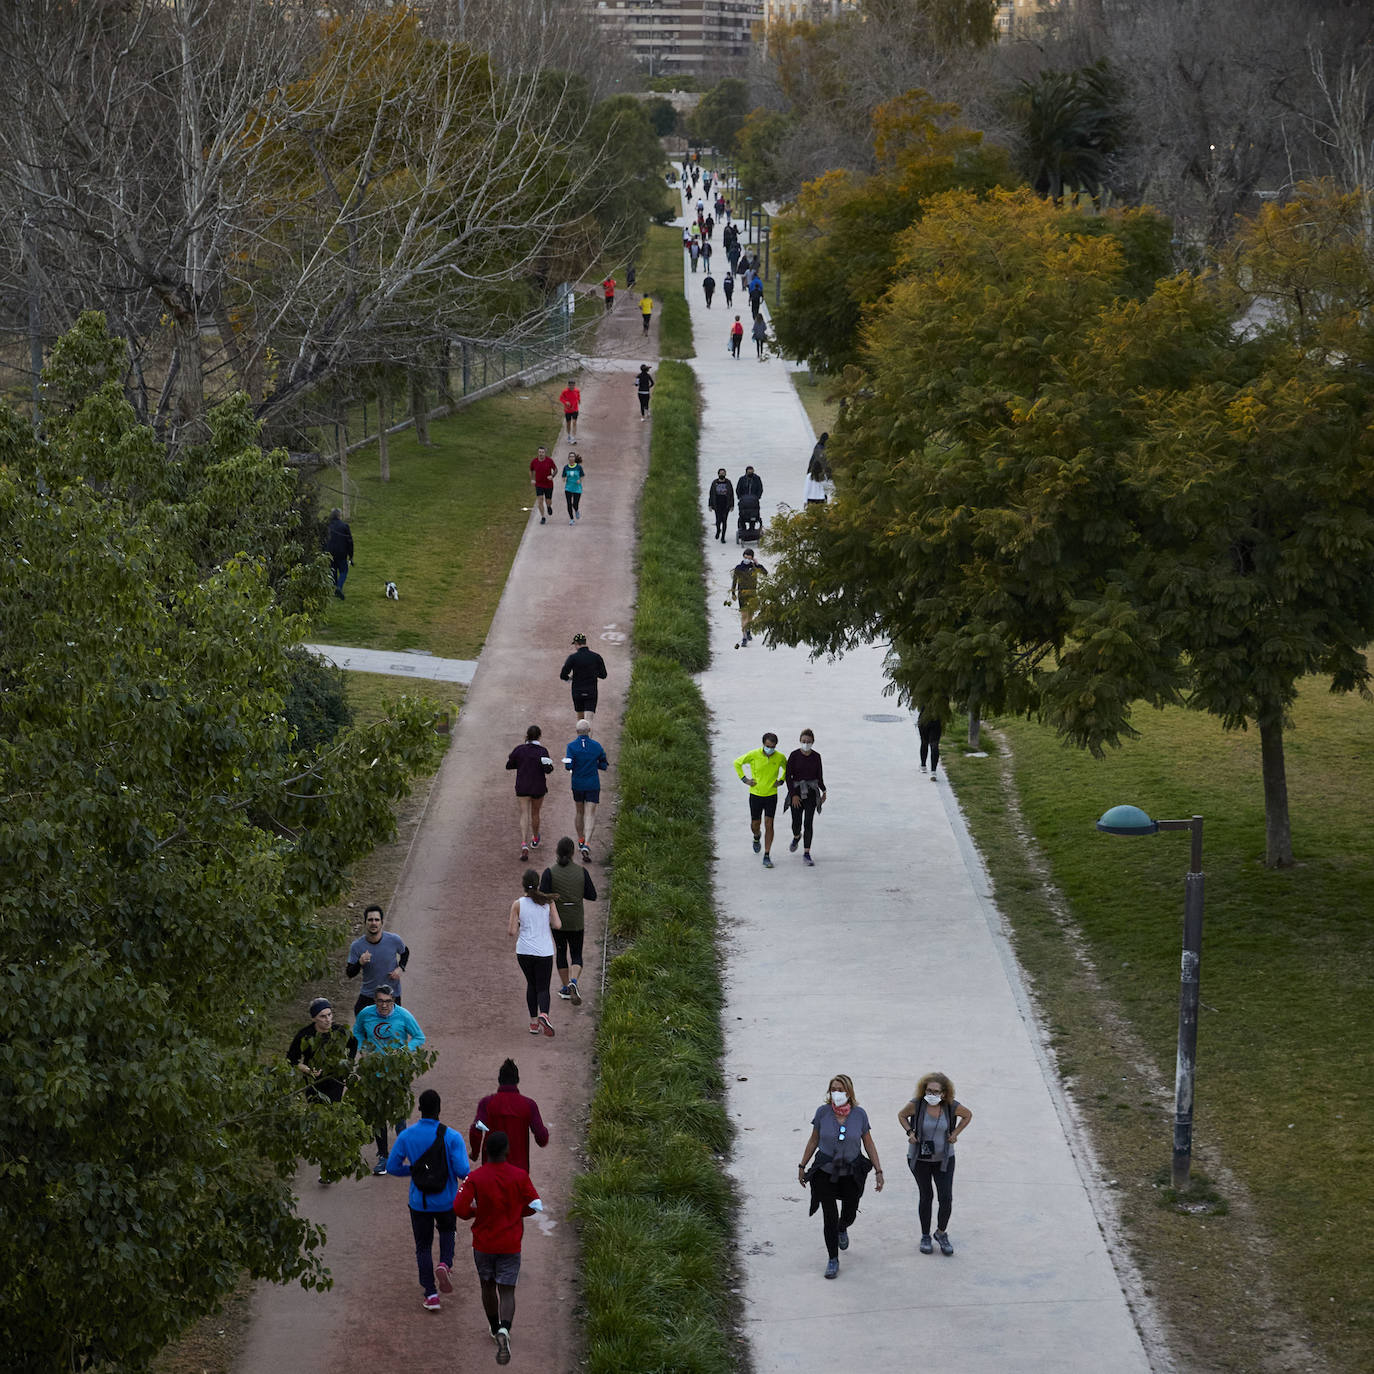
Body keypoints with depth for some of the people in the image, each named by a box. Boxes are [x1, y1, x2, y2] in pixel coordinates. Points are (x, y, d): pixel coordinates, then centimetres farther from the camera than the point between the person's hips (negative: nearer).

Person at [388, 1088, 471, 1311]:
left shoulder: (406, 1136, -10)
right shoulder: (452, 1137, -16)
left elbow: (392, 1167, -5)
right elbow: (462, 1171, -20)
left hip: (419, 1202, 0)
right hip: (446, 1201, 0)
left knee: (423, 1246, 14)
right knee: (447, 1232, 28)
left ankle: (430, 1295, 10)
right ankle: (445, 1264, 0)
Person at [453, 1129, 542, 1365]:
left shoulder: (475, 1177, -13)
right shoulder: (520, 1176, -10)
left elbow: (459, 1209, -15)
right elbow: (534, 1206, -2)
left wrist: (477, 1212, 5)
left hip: (483, 1244, 1)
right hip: (510, 1245, -1)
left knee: (488, 1287, 21)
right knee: (507, 1291, 1)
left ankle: (495, 1329, 38)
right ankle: (504, 1330, -24)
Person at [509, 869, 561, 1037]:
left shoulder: (518, 904, -6)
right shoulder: (548, 902, -3)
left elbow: (512, 932, -6)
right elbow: (557, 925, -4)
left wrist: (509, 930, 17)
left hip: (524, 951, 1)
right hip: (544, 952, -1)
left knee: (531, 984, 21)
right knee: (543, 988, 5)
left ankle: (534, 1022, 19)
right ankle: (543, 1015, -24)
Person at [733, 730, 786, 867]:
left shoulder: (780, 757, -7)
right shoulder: (753, 755, -12)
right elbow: (737, 763, 3)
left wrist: (781, 781, 2)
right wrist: (744, 779, -4)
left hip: (771, 795, 0)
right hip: (755, 794, 0)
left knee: (769, 824, -7)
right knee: (755, 824, 10)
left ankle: (767, 856, -3)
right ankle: (756, 837, 48)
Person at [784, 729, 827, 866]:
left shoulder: (816, 757, -1)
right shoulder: (794, 755, -7)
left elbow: (819, 776, 11)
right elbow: (788, 776, -7)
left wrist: (823, 791, 13)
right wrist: (793, 794, -13)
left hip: (811, 793, 0)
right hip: (796, 792, 0)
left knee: (808, 823, -7)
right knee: (796, 823, 3)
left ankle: (806, 854, -5)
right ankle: (797, 837, 40)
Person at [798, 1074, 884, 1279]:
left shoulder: (859, 1114, -9)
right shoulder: (823, 1112, -10)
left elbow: (869, 1145, 0)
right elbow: (813, 1141, 2)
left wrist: (878, 1171, -2)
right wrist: (802, 1166, 6)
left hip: (851, 1174, 1)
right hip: (825, 1172, -1)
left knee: (849, 1214, 15)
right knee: (829, 1217, -4)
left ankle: (842, 1229, 52)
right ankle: (833, 1260, 10)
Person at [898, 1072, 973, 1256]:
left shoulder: (951, 1106, -13)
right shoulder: (916, 1105, -16)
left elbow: (967, 1115, 8)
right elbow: (901, 1115, 4)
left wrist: (955, 1133, -3)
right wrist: (909, 1132, -11)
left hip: (944, 1158, 1)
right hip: (920, 1158, -1)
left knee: (946, 1198, -4)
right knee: (926, 1196, 8)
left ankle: (941, 1233, 20)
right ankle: (925, 1237, 24)